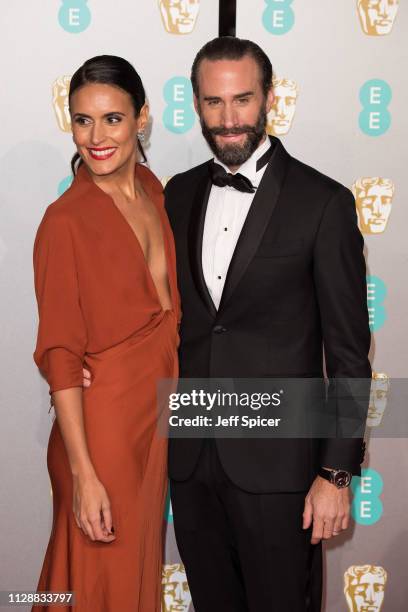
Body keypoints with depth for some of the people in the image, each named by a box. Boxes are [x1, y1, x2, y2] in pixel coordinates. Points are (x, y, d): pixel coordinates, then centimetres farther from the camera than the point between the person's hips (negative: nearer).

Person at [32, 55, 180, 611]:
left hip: (157, 412, 7)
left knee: (142, 563, 22)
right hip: (102, 419, -7)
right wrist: (83, 475, -20)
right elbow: (60, 355, -18)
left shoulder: (154, 192, 3)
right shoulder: (66, 221, -17)